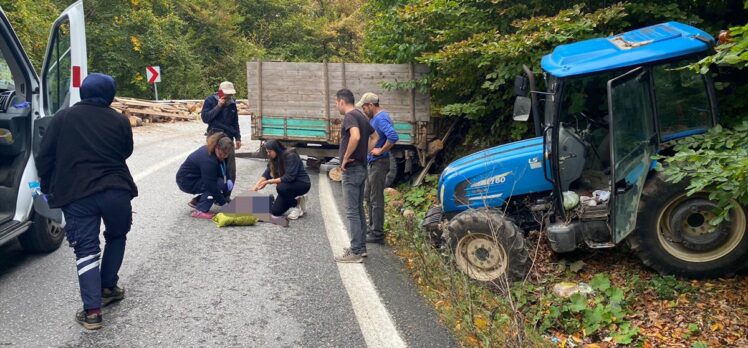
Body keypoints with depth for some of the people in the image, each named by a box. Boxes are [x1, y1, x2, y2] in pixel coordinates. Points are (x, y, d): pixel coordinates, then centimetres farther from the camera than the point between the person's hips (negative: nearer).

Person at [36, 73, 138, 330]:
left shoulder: (62, 118, 4)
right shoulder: (119, 120, 3)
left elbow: (44, 157, 5)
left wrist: (48, 187, 16)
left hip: (77, 194, 0)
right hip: (116, 191, 0)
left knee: (86, 249, 1)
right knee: (116, 237, 24)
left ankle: (92, 310, -5)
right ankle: (108, 288, 28)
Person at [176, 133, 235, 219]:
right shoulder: (208, 160, -31)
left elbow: (225, 172, 1)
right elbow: (211, 185, -30)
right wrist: (224, 203, -24)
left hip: (196, 177, 9)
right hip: (186, 181, -9)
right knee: (219, 184, -24)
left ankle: (196, 201, 11)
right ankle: (200, 211, -19)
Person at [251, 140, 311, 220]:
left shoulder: (291, 156, -25)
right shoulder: (274, 159, -2)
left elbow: (289, 177, -31)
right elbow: (267, 173, -2)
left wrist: (269, 182, -29)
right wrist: (256, 186, -16)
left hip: (302, 183, -8)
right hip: (289, 183, 8)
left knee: (281, 187, -36)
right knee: (275, 211, -2)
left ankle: (297, 206, -12)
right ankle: (296, 200, 17)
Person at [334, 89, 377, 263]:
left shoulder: (350, 116, -15)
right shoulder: (361, 116, 14)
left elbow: (355, 137, -33)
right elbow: (374, 137, 25)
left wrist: (345, 158, -22)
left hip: (351, 170, -10)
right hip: (361, 168, 10)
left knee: (352, 211, -5)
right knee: (359, 209, 15)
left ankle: (355, 252, -2)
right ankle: (361, 247, 23)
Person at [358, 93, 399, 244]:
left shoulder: (381, 118, -20)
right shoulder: (374, 118, 12)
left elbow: (393, 136, -34)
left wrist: (381, 151, -23)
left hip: (379, 163, -10)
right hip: (372, 163, 10)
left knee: (376, 199, -3)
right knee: (368, 196, 19)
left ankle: (377, 234, 5)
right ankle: (372, 227, 30)